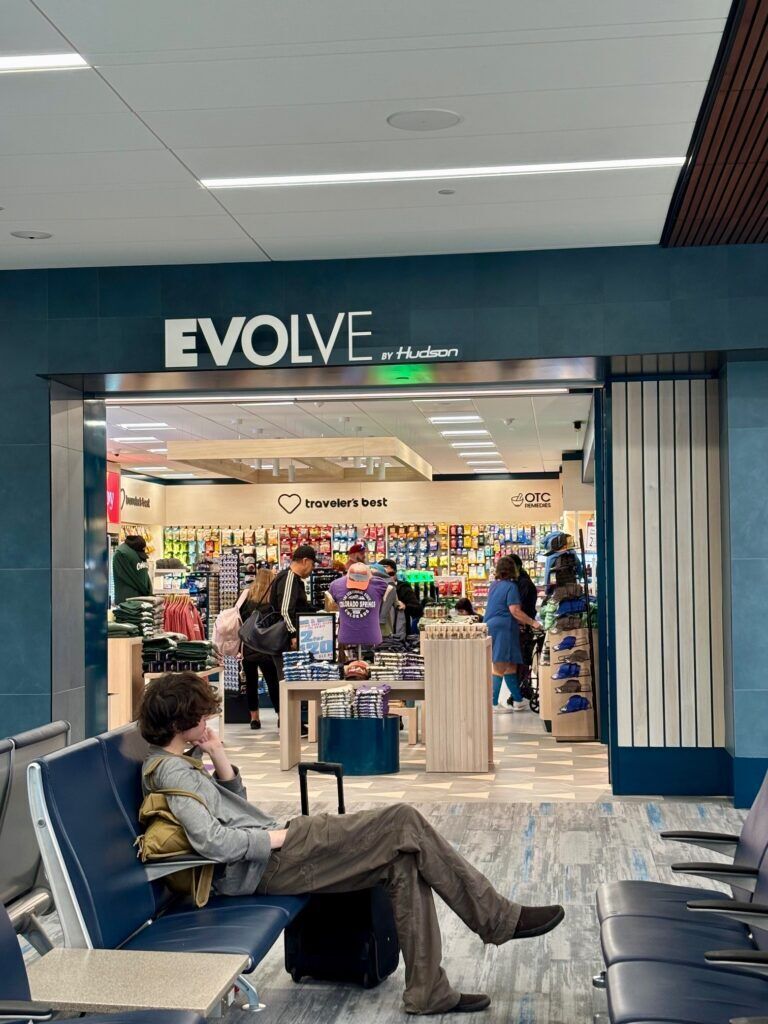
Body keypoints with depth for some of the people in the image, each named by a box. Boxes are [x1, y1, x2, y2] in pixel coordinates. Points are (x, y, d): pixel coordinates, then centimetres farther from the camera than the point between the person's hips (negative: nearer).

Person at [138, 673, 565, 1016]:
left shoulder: (179, 759, 14)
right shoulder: (171, 771, -17)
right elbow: (213, 842, -26)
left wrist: (218, 755, 4)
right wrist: (276, 836, -14)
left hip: (270, 851, 10)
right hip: (264, 866, -10)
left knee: (403, 861, -3)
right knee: (403, 823, -14)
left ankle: (428, 991, 1)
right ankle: (500, 918, -3)